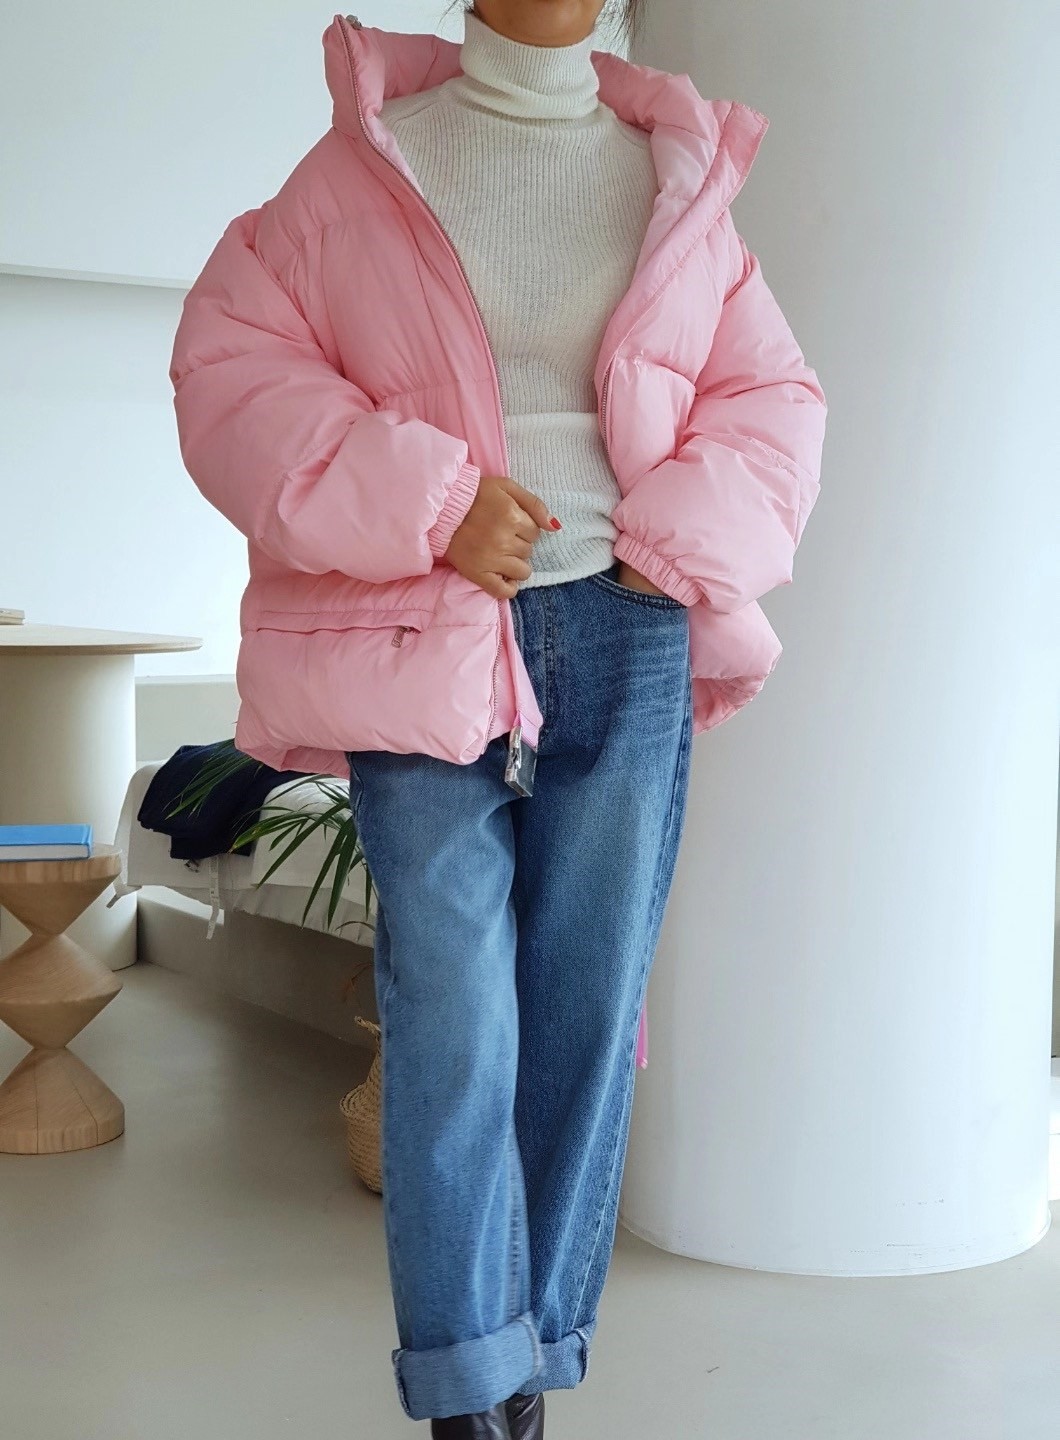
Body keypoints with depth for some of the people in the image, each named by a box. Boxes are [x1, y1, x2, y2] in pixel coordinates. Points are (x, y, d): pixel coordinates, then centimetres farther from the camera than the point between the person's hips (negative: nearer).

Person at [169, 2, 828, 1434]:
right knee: (451, 1018, -6)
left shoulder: (679, 176, 12)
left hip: (625, 641, 3)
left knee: (587, 1011, 5)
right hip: (421, 648, -2)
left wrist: (680, 545, -4)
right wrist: (424, 505, -13)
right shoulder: (367, 162, 5)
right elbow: (231, 367, -1)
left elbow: (772, 399, 14)